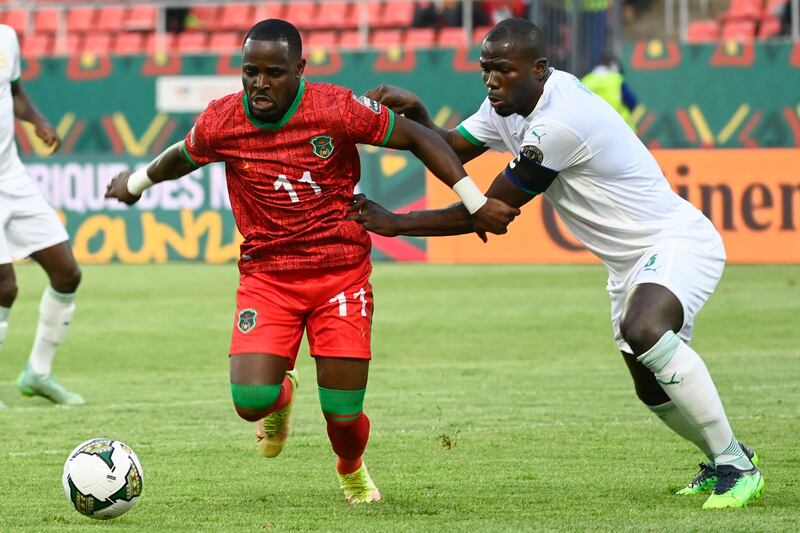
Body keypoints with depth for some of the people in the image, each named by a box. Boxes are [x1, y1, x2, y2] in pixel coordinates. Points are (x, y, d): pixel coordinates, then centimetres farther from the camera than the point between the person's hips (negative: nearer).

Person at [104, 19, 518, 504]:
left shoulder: (337, 109, -14)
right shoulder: (220, 123, -7)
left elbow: (418, 138, -3)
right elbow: (183, 157, 17)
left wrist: (476, 202, -7)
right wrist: (138, 181, 34)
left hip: (341, 274, -1)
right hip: (266, 276, 1)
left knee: (344, 420, -5)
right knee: (251, 401, -19)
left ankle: (353, 470, 35)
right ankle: (282, 396, 23)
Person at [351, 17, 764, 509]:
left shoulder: (559, 122, -28)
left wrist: (396, 224, -19)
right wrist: (415, 113, -13)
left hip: (679, 241, -10)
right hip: (630, 260, 10)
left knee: (643, 330, -35)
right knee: (653, 390, 15)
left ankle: (737, 465, -25)